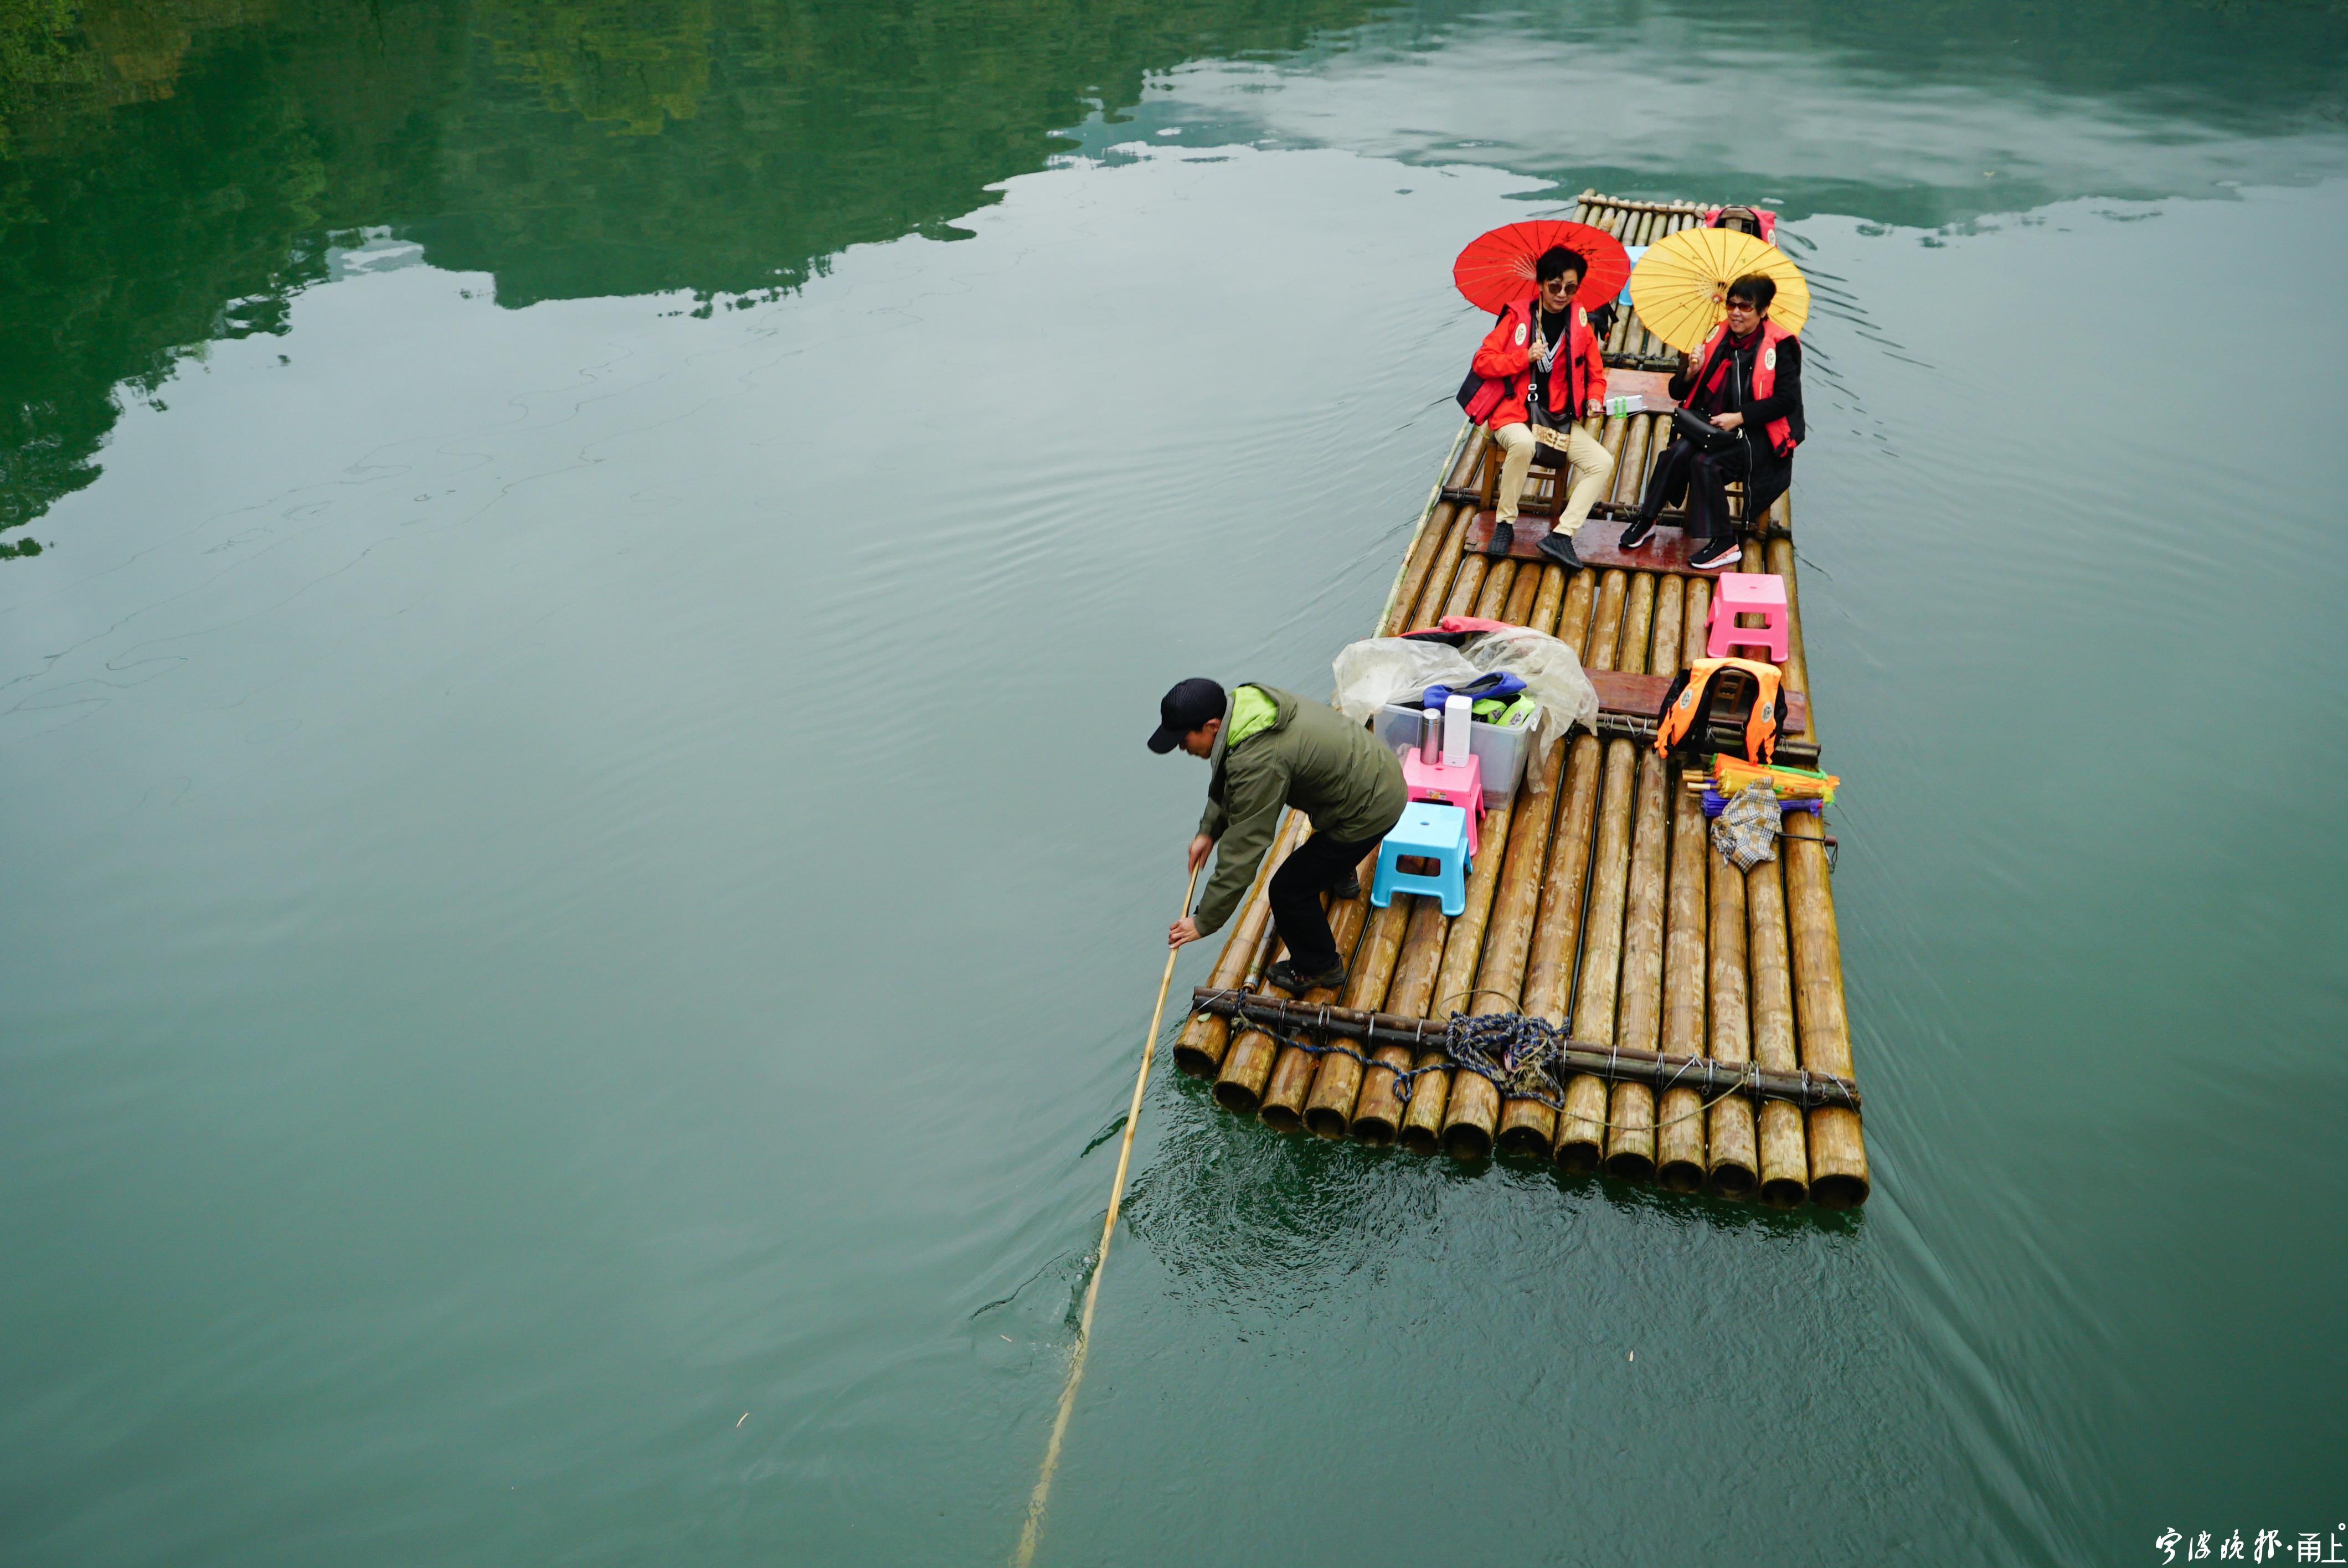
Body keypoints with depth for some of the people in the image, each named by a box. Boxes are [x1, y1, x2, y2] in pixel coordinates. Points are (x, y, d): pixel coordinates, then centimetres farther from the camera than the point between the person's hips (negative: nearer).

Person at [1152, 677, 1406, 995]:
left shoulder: (1257, 762, -34)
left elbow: (1242, 852, -30)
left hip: (1371, 810, -10)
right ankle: (1342, 878, 70)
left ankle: (1319, 968, 23)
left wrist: (1204, 923, -22)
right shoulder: (1242, 701, -6)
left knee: (1289, 890, -2)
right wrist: (1209, 830, 10)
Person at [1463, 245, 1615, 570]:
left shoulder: (1580, 325, 7)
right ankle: (1504, 523, -20)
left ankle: (1561, 535, -17)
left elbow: (1596, 374, 16)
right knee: (1523, 444, -39)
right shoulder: (1517, 317, -2)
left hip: (1559, 419, 5)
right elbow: (1482, 362, -7)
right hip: (1514, 413, -4)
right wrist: (1525, 357, -18)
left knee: (1603, 463, -15)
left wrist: (1594, 398, -6)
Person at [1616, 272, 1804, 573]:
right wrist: (1690, 373, -13)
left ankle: (1723, 544, -19)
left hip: (1758, 434, -4)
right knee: (1679, 452, -26)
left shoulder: (1779, 346, -6)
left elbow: (1787, 400, -12)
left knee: (1706, 462, -29)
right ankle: (1646, 519, -12)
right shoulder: (1718, 337, 7)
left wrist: (1739, 417, -19)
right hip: (1714, 424, 4)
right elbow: (1679, 393, 10)